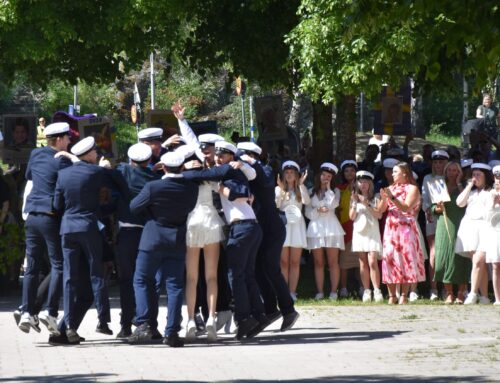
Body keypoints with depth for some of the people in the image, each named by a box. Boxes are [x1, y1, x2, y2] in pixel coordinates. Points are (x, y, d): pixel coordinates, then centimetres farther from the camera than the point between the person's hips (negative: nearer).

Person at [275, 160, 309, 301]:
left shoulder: (300, 190, 12)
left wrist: (301, 184, -11)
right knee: (284, 262, -4)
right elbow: (275, 205, -4)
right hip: (283, 224, -1)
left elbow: (307, 201, -7)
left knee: (295, 262, -1)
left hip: (297, 225, 1)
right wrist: (281, 189, -10)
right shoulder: (278, 189, 11)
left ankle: (292, 292, -1)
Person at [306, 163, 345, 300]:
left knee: (333, 262, -4)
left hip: (331, 227, -2)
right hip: (316, 228, 2)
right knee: (318, 262, 2)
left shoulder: (334, 191, 10)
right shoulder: (312, 192, 13)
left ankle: (333, 291, -5)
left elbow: (332, 204, -10)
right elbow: (308, 213, 7)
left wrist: (328, 188, -3)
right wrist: (318, 210, -11)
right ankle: (319, 292, 2)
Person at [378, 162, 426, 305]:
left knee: (406, 258, -7)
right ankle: (392, 296, -1)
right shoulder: (391, 188, 16)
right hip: (390, 228, 5)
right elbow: (381, 209, 11)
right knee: (389, 258, -3)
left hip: (406, 228, -4)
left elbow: (406, 207, -12)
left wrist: (392, 197, -20)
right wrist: (384, 198, -9)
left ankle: (404, 296, -4)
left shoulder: (412, 189, 1)